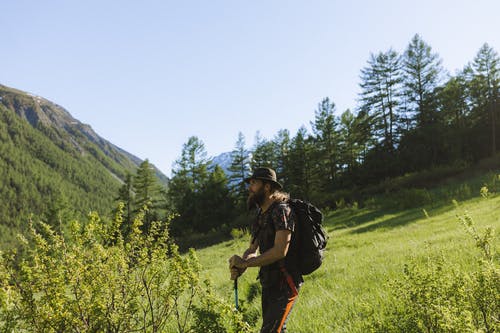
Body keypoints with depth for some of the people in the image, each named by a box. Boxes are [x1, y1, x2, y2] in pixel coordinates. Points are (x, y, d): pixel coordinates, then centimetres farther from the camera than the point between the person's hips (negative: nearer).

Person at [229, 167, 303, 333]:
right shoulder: (261, 215, 13)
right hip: (269, 282, 9)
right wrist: (239, 266, -12)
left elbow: (280, 251, -24)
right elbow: (252, 250, 11)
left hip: (284, 283, -9)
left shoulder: (281, 210, -15)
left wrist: (245, 263, -19)